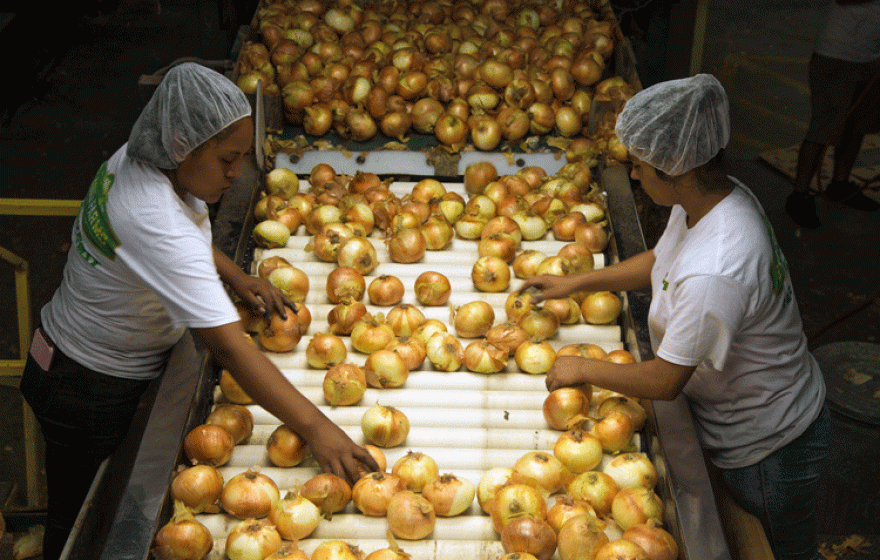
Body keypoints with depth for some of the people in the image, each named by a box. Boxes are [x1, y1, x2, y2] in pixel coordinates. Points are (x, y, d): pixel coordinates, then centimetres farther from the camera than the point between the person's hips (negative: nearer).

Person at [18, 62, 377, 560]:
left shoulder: (135, 160, -9)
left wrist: (235, 277, -2)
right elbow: (229, 346, -40)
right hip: (92, 391, -9)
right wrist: (316, 429, -40)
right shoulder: (156, 224, -37)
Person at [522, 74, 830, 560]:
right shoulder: (718, 196, -11)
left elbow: (665, 381, -29)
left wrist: (583, 369, -14)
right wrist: (574, 282, 9)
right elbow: (660, 260, 10)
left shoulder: (712, 274, -41)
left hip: (766, 448, -8)